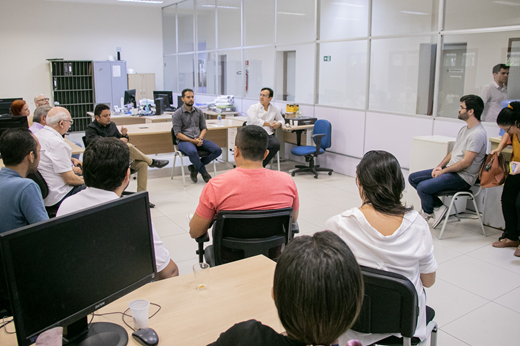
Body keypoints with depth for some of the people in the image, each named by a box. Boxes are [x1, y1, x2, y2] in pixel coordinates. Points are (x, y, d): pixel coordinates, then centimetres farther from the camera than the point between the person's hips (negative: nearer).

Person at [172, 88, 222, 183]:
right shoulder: (177, 114, -1)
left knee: (217, 150, -18)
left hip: (198, 140, 5)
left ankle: (194, 167, -7)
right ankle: (204, 173, -14)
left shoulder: (199, 112, 14)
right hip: (184, 141, -5)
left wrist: (200, 138, -9)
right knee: (193, 152, -40)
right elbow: (178, 134, -8)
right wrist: (193, 141, -18)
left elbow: (204, 128, 13)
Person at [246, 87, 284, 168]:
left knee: (276, 144, -29)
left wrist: (279, 124, 4)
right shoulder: (253, 108, 5)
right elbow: (254, 121, -11)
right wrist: (269, 124, -5)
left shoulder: (274, 109, 18)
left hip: (269, 135, 4)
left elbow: (281, 119, 30)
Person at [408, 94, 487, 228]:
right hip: (450, 171, 10)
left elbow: (466, 162, -21)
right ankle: (439, 206, 0)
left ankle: (427, 213, 5)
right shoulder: (464, 129, 13)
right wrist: (440, 166, 3)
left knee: (423, 187, -26)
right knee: (413, 178, 4)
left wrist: (443, 171, -13)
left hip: (463, 178, -10)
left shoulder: (478, 134, -19)